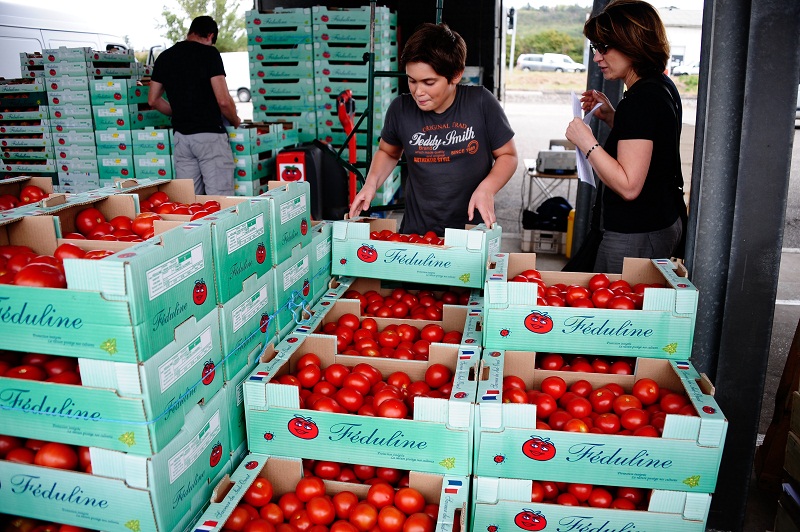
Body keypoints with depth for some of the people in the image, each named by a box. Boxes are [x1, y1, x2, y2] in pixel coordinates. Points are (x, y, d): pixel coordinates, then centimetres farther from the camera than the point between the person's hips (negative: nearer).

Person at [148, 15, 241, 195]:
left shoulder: (164, 57, 11)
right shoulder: (209, 53, -6)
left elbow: (153, 100, 16)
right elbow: (223, 101, -13)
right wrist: (235, 121, 5)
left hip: (181, 135, 6)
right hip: (209, 135, -6)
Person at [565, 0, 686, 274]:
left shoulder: (640, 100, -22)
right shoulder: (662, 86, 9)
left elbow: (628, 186, -27)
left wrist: (587, 143, -22)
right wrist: (611, 116, 12)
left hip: (635, 237, -11)